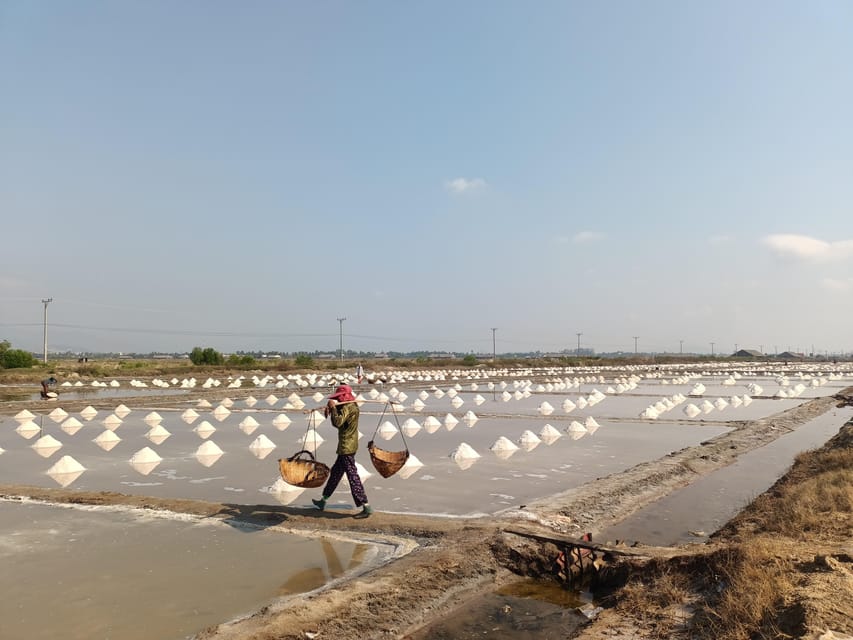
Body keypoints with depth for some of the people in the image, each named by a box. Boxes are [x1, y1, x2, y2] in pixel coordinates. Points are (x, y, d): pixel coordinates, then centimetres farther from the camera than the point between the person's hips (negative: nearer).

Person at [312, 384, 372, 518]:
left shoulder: (347, 408, -16)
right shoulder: (351, 406, 15)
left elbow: (338, 422, -31)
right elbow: (337, 424, 17)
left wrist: (333, 408, -20)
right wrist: (330, 411, 4)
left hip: (347, 447, -11)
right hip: (346, 447, 11)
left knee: (352, 476, -9)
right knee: (335, 473, 20)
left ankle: (366, 506, -7)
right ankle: (323, 501, 33)